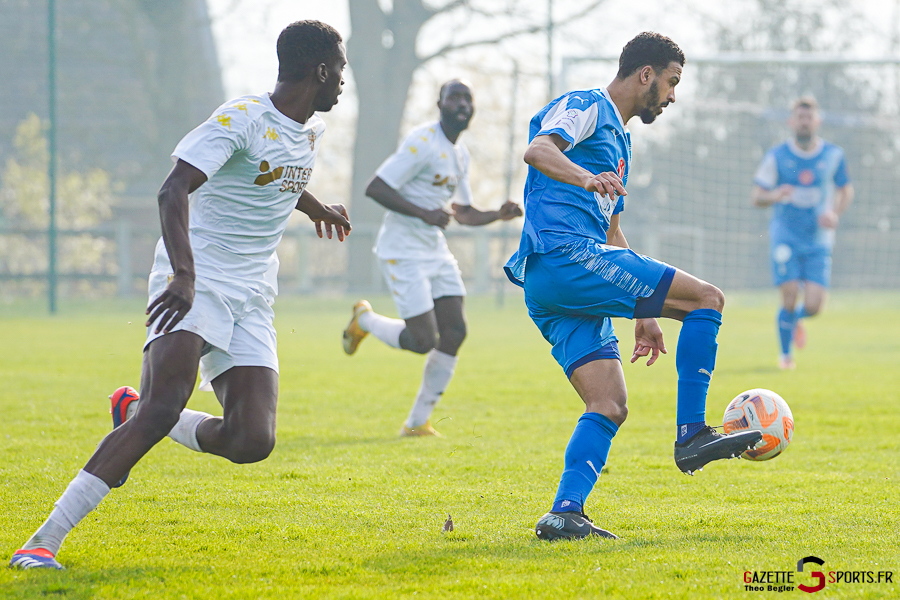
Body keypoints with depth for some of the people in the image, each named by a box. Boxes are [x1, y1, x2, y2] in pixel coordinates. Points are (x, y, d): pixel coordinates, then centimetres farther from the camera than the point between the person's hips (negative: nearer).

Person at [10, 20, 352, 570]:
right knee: (165, 407, -28)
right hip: (197, 283, -7)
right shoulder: (242, 119, -13)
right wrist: (183, 273, -39)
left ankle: (137, 413, 17)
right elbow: (174, 190, -26)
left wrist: (320, 209, 56)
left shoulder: (311, 129, 13)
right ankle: (45, 540, -26)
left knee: (253, 442, -11)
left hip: (252, 299, 7)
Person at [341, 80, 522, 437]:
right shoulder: (422, 143, -15)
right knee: (423, 341, -13)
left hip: (436, 250, 9)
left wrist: (499, 215, 5)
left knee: (454, 333, -2)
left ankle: (417, 422, 8)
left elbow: (464, 213, 23)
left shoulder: (460, 153, 13)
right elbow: (375, 189, -20)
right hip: (403, 251, -9)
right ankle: (364, 320, 18)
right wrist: (423, 213, -26)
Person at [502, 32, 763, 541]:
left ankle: (565, 513, -11)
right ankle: (692, 434, -12)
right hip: (564, 254, -10)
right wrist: (586, 177, -40)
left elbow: (612, 235, 36)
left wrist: (643, 314, 34)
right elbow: (537, 150, -20)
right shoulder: (586, 108, 2)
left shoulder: (618, 139, 31)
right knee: (708, 299, -11)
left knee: (610, 406, 0)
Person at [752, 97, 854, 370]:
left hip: (818, 240, 2)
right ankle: (786, 354, 11)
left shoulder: (833, 155, 2)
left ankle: (796, 318, 31)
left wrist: (835, 214, -5)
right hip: (785, 236, -1)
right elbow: (756, 196, -2)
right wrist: (773, 196, -25)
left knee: (813, 306, -8)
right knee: (790, 296, -12)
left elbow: (846, 190, 15)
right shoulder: (776, 156, -3)